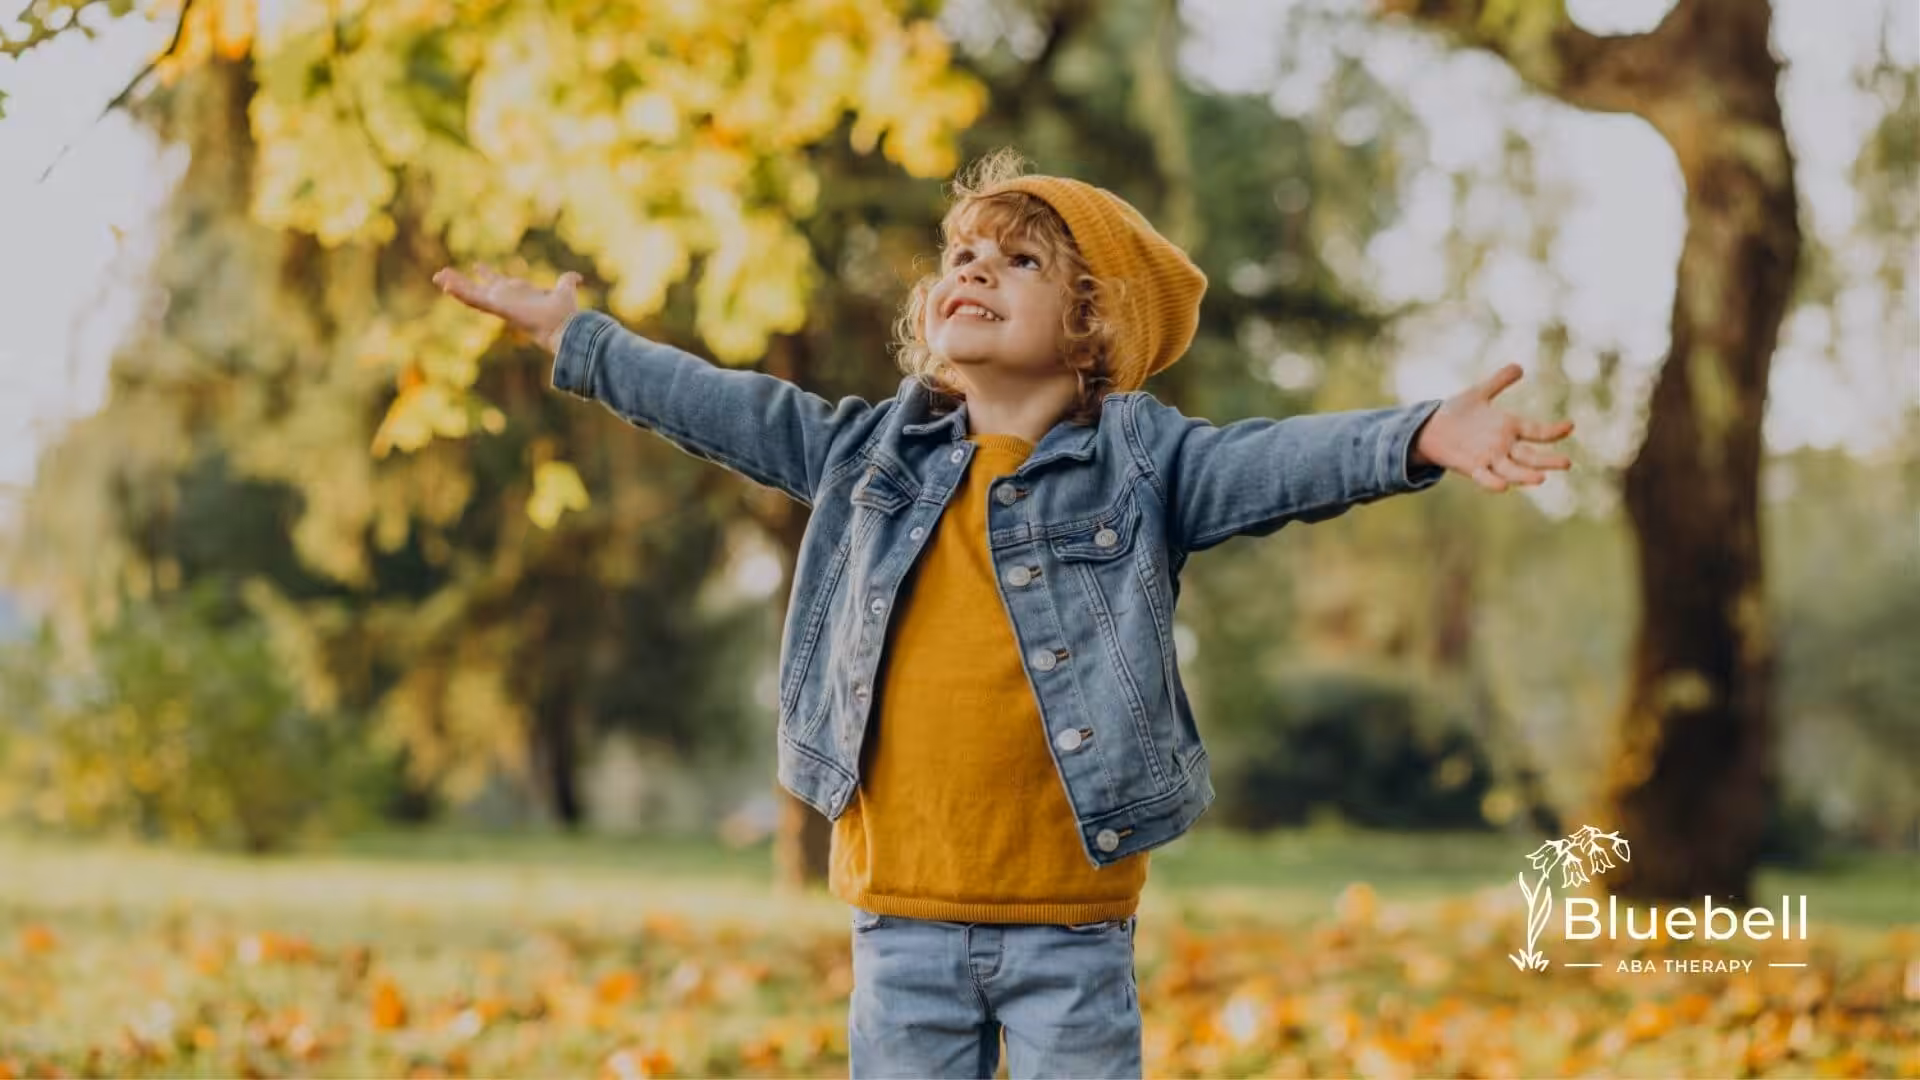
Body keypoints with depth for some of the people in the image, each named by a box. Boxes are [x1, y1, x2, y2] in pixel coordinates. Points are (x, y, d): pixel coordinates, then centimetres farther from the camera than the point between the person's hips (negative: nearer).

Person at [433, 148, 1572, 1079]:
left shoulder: (1139, 459, -1)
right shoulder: (871, 449, 9)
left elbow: (1281, 462, -15)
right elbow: (729, 409, 17)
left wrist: (1422, 438, -32)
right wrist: (573, 335, 22)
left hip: (1072, 925, -3)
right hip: (905, 917, 3)